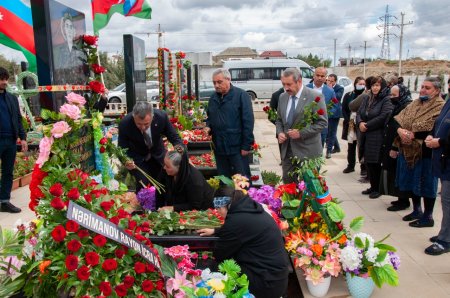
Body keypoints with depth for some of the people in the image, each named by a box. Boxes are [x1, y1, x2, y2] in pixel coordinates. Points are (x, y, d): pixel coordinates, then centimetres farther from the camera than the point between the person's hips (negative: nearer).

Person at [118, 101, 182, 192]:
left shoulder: (161, 116, -27)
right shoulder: (124, 124, -29)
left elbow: (175, 138, -13)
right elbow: (122, 149, -16)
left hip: (158, 155, 2)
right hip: (138, 158, -2)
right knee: (143, 184, -17)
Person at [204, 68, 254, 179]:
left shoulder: (241, 95, -9)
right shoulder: (213, 97, 10)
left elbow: (248, 121, -12)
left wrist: (246, 145, -14)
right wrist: (208, 127, 1)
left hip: (237, 147, -6)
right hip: (219, 148, 6)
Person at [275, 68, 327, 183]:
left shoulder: (315, 96, -10)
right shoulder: (282, 97, 9)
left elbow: (322, 122, -11)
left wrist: (301, 133, -19)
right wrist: (279, 133, -2)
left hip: (307, 151, -5)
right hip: (287, 150, 5)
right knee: (287, 184, 10)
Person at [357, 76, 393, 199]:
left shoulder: (386, 100, -7)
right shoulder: (368, 99, 15)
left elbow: (384, 117, -18)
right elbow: (359, 112, 11)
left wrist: (367, 125, -14)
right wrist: (360, 123, -10)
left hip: (377, 137, -6)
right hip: (366, 135, 7)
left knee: (375, 163, -2)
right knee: (368, 162, 10)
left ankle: (378, 189, 12)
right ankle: (373, 186, 24)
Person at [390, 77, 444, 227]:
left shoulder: (440, 107, -10)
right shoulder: (414, 104, 12)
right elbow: (398, 120, 3)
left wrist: (413, 134, -24)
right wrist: (400, 130, -17)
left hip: (425, 152, -7)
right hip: (408, 150, 7)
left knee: (426, 184, 3)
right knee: (412, 181, 18)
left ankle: (428, 217, 17)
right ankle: (416, 210, 35)